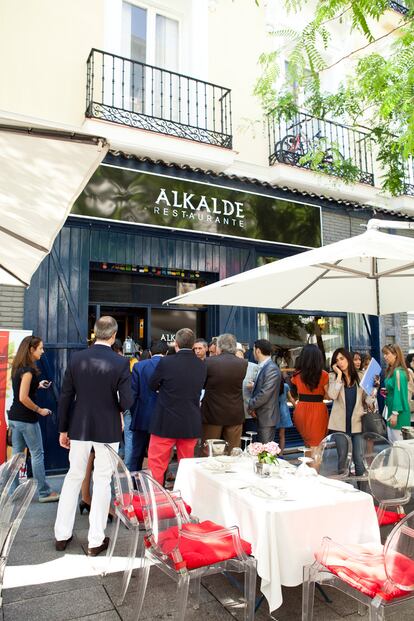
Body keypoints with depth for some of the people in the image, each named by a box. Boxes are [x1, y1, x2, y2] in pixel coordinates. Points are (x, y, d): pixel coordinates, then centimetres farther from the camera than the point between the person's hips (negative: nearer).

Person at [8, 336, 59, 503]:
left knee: (17, 454, 14)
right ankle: (44, 493, 10)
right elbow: (23, 398, -23)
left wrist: (38, 385, 11)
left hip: (14, 417, 9)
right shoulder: (28, 370, -19)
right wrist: (40, 410, -13)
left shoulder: (18, 368, 9)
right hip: (26, 418, -9)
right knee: (37, 454, 1)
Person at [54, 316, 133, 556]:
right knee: (102, 481, 10)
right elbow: (126, 403, -15)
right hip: (108, 429, -3)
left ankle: (62, 535, 29)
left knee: (74, 477, 19)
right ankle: (96, 540, 18)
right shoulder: (121, 362, -14)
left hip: (79, 427, 3)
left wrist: (63, 429, 9)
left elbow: (65, 397, -1)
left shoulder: (76, 358, -5)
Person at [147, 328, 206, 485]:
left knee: (156, 465, 8)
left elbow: (152, 385, 0)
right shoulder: (202, 365, -3)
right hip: (191, 424, 4)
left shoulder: (166, 362, -14)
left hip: (165, 423, -4)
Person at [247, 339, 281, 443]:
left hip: (267, 416, -9)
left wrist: (251, 405, -12)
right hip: (261, 415, 9)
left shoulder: (272, 369, -19)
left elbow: (265, 394, -23)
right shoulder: (263, 367, 11)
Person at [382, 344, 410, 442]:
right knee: (391, 441, 14)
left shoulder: (398, 372, -17)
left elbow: (399, 393, -20)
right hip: (392, 409, 9)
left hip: (399, 413, -9)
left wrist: (395, 413, -20)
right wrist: (386, 391, 3)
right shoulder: (391, 371, 11)